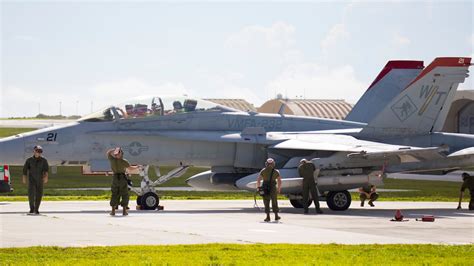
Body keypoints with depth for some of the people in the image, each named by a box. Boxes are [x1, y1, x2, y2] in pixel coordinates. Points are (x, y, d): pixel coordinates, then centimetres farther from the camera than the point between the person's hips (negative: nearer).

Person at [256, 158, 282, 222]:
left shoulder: (263, 171, 2)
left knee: (266, 203, 5)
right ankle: (276, 216, 18)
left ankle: (268, 217, 0)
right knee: (274, 202, 12)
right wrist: (279, 189, 14)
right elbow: (279, 181, 3)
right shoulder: (276, 172, 3)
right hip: (273, 188, 1)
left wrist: (258, 187, 4)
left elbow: (258, 180, -4)